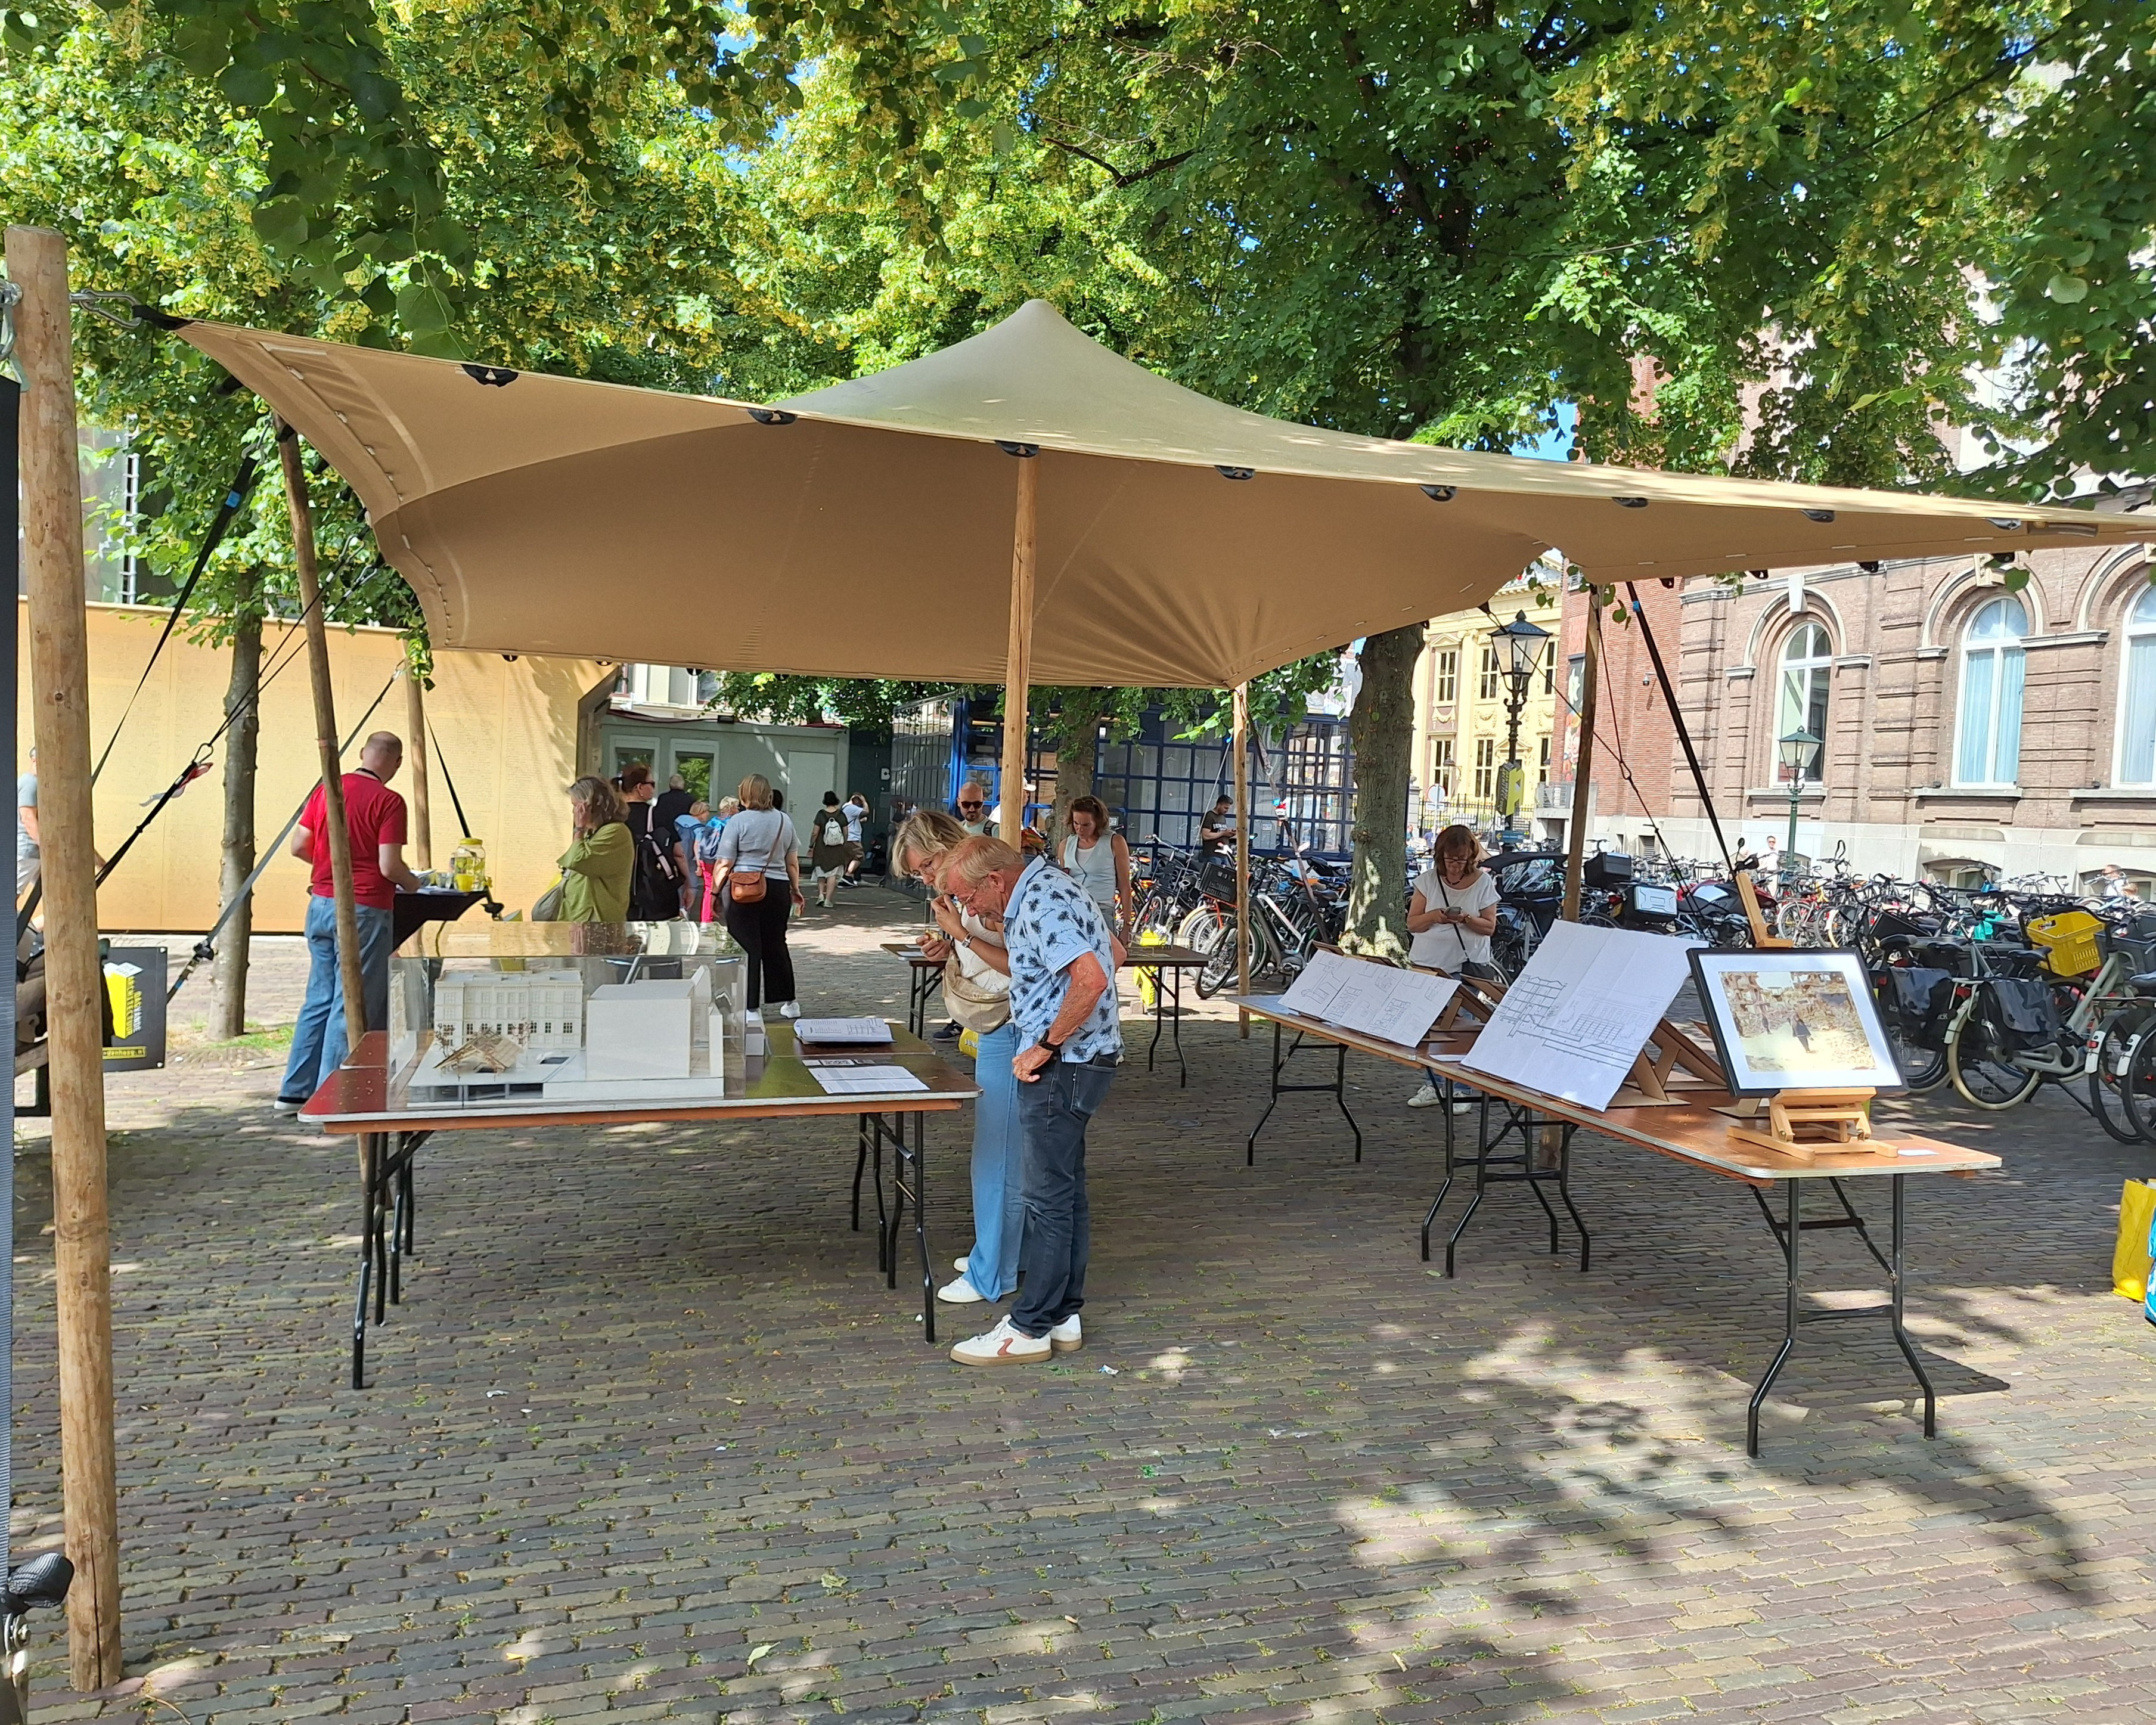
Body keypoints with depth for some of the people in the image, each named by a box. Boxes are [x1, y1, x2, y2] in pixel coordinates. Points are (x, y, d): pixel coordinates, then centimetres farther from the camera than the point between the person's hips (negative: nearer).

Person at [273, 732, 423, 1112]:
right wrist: (412, 883, 3)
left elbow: (299, 846, 11)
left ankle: (295, 1091, 20)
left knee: (319, 999, 16)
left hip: (321, 905, 7)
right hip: (364, 910, -7)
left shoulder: (327, 789, 8)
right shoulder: (388, 801, -12)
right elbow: (389, 867, -16)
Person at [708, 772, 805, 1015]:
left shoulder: (738, 821, -7)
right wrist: (796, 890, 24)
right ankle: (788, 1002, 21)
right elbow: (793, 862, 14)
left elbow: (724, 864, -8)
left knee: (747, 948, 1)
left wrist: (715, 893, 1)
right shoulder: (785, 820, 8)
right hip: (778, 889, 5)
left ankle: (750, 1007, 5)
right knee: (776, 945, 15)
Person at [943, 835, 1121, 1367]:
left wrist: (1046, 1046, -23)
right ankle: (1064, 1316, 24)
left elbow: (1092, 979, -33)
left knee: (1048, 1198, -3)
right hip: (1076, 1062, 11)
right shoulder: (1044, 886, 12)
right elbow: (1112, 951, 24)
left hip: (1064, 1066, -11)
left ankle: (1030, 1329, 7)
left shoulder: (1043, 905, -20)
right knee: (1065, 1192, 15)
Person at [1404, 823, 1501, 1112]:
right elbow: (1412, 923, 3)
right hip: (1426, 964, 2)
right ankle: (1432, 1085, 17)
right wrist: (1434, 917, -16)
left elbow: (1489, 927, 0)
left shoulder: (1483, 882, 1)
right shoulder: (1428, 881, 4)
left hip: (1467, 967, -2)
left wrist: (1466, 919, -18)